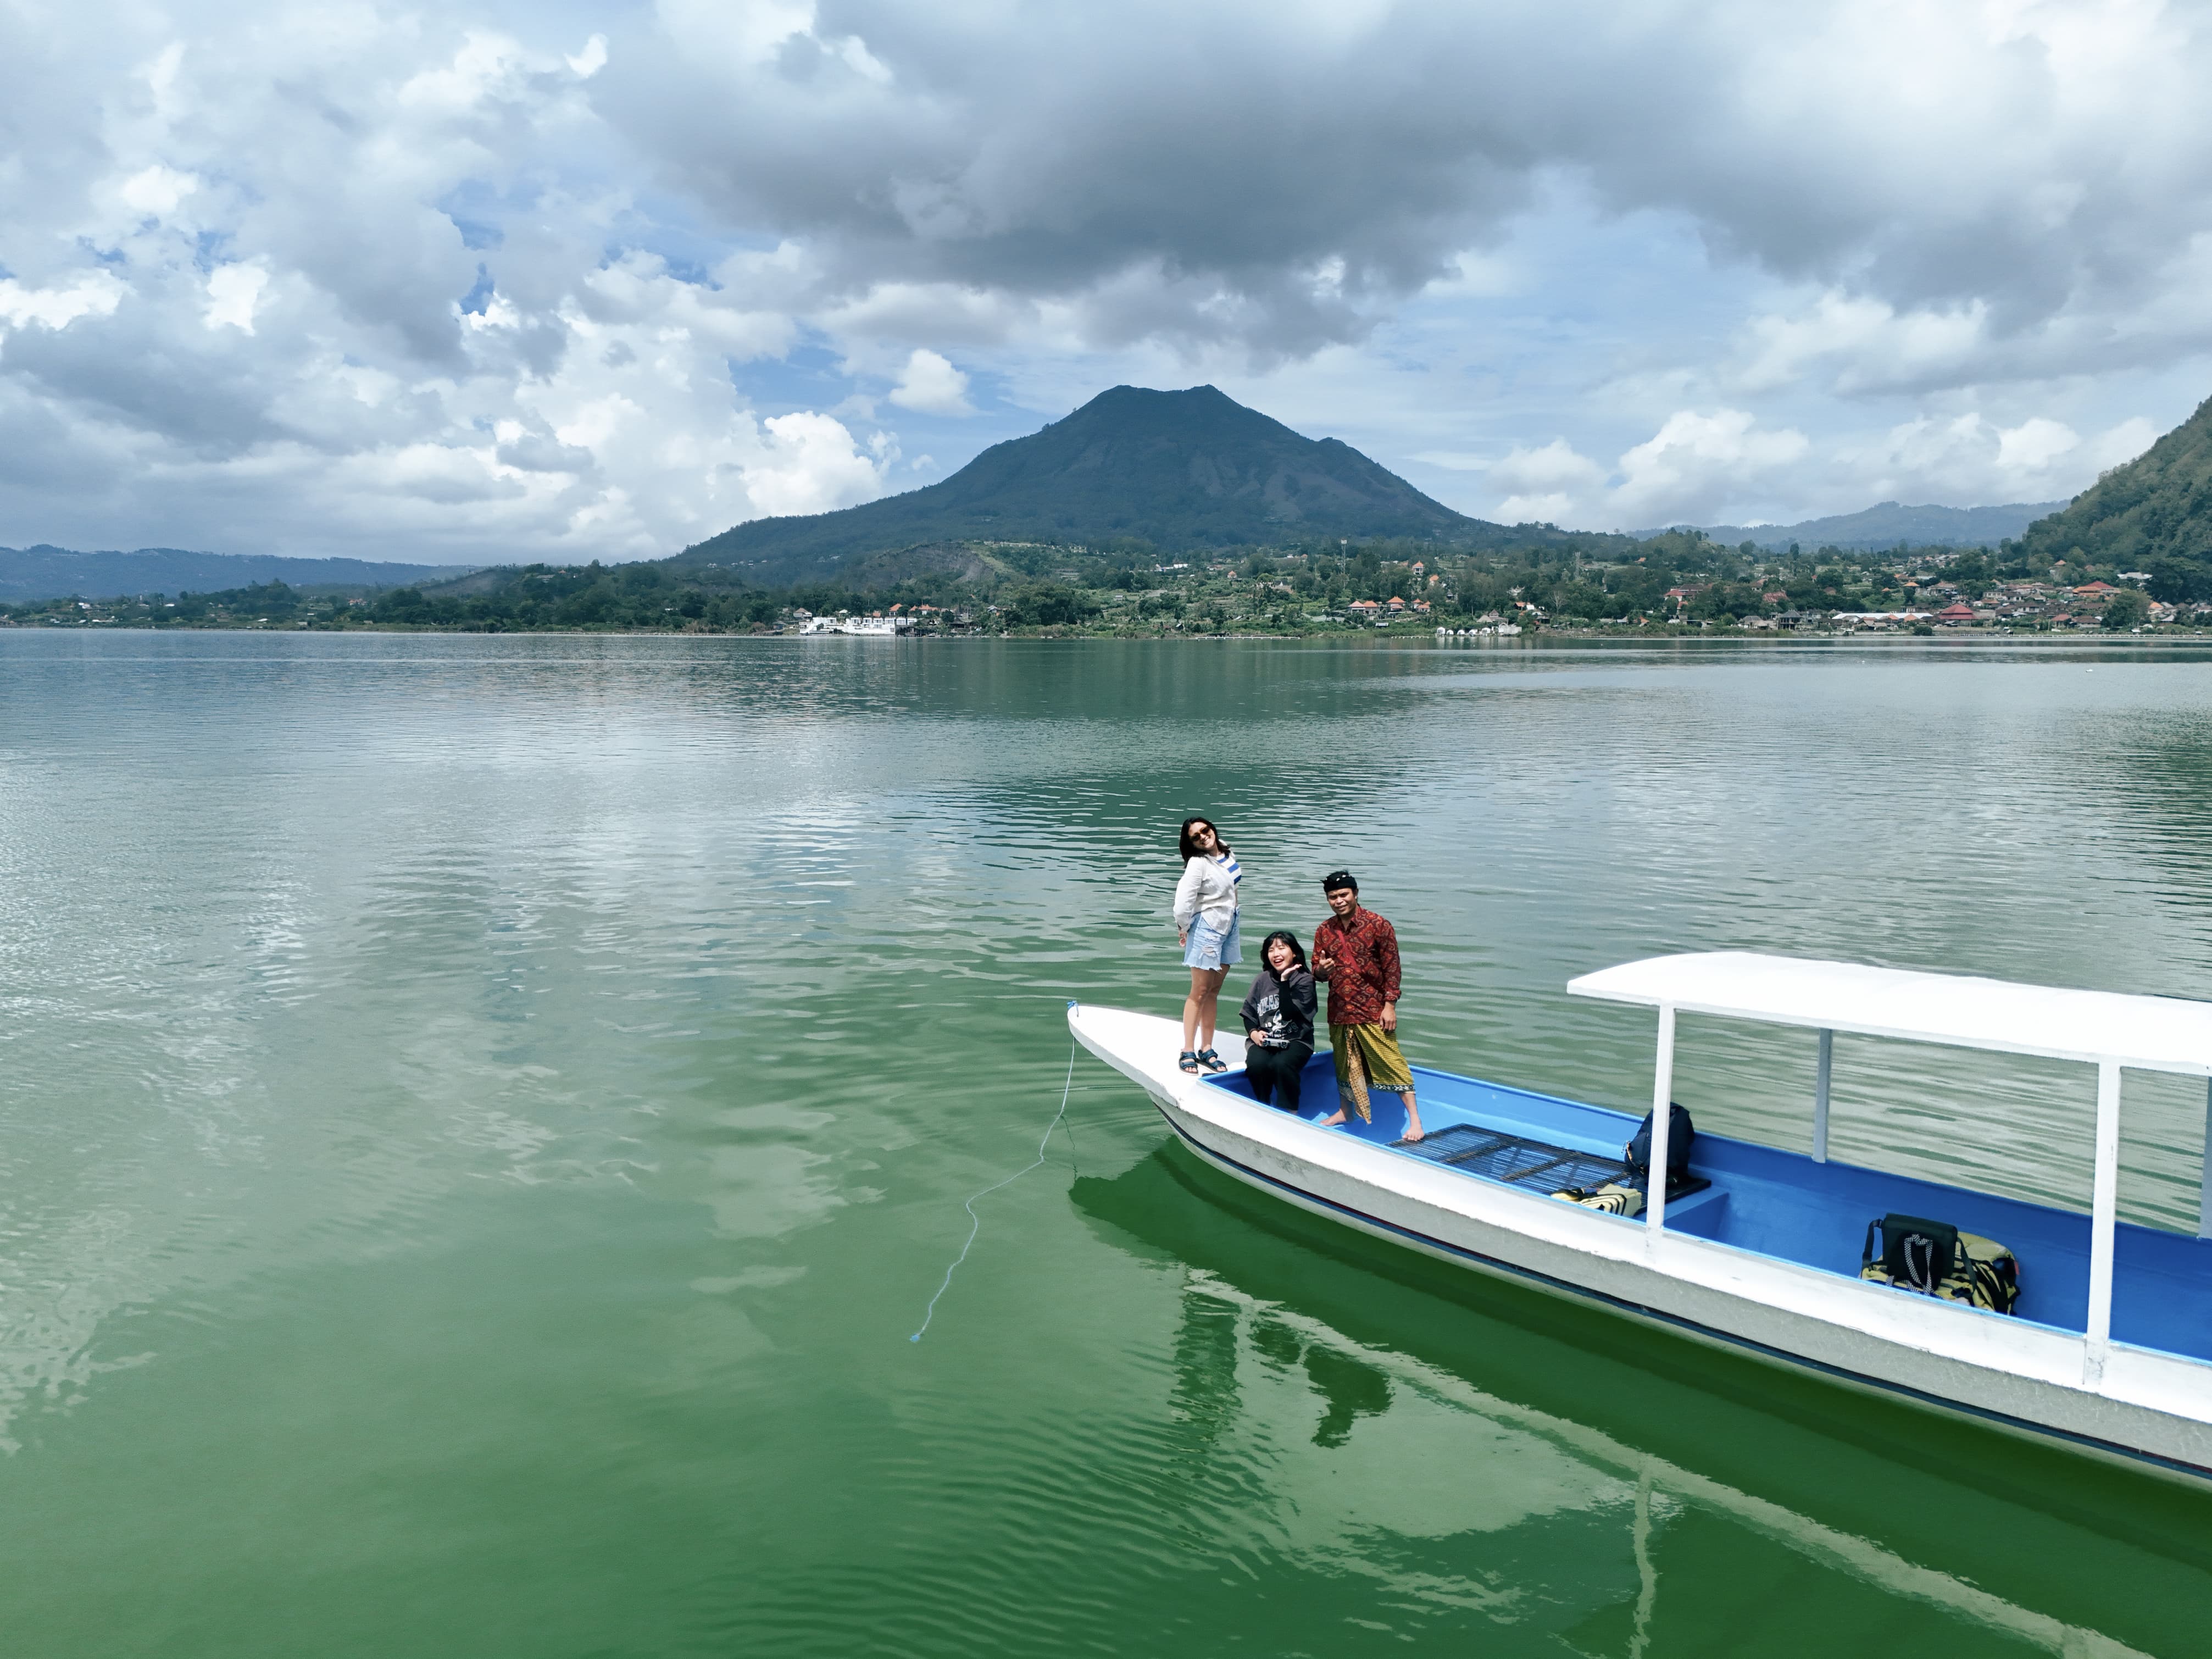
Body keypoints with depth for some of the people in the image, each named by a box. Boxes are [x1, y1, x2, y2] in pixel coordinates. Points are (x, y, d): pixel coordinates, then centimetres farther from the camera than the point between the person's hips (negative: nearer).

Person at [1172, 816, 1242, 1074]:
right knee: (1200, 993, -3)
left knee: (1214, 992, 10)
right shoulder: (1198, 863, -18)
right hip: (1206, 929, -7)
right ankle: (1188, 1052, 3)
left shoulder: (1227, 854, 5)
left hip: (1229, 927, 7)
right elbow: (1183, 900, -23)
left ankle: (1206, 1050, 16)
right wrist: (1184, 929, -9)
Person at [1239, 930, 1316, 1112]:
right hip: (1263, 1040, 3)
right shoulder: (1263, 980, 6)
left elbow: (1289, 1013, -16)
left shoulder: (1304, 980, -4)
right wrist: (1253, 1032, -10)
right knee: (1257, 1064, -30)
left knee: (1280, 1064, -35)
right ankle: (1263, 1109, -8)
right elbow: (1248, 1013, 10)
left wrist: (1284, 981, -19)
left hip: (1295, 1041, -3)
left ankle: (1288, 1113, -19)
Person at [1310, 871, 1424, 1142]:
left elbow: (1391, 968, -7)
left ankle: (1414, 1119, 2)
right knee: (1345, 1064, 18)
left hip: (1373, 1010, -5)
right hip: (1340, 1010, 5)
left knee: (1390, 1063, -4)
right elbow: (1318, 973, 11)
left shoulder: (1378, 926, -9)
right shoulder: (1324, 931, 4)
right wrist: (1320, 971, -13)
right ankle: (1345, 1111, 35)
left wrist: (1390, 1005, -11)